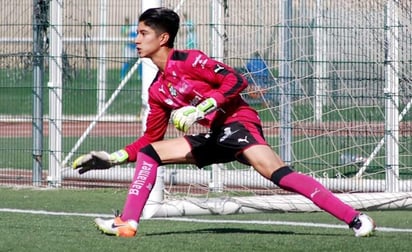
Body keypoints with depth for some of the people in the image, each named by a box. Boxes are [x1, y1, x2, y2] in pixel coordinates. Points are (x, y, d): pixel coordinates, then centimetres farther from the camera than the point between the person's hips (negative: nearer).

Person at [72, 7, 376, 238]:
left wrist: (202, 108, -26)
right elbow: (151, 137, 22)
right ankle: (127, 223, 1)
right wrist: (115, 157, 13)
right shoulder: (157, 89, 15)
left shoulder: (188, 61, -9)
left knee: (276, 172, -29)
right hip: (214, 137, 9)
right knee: (149, 152, 6)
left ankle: (355, 218, -34)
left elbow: (236, 80, -18)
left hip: (237, 123, -9)